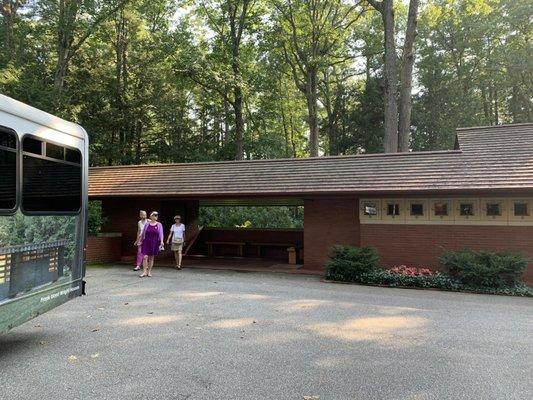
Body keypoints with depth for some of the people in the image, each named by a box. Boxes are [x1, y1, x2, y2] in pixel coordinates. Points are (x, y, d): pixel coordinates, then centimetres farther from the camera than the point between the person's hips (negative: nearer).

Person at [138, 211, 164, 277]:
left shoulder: (159, 225, 1)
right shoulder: (147, 224, 2)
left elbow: (161, 233, -6)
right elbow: (143, 233, 11)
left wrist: (161, 241, -19)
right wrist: (141, 241, 14)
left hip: (154, 243, 0)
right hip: (146, 243, 0)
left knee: (151, 258, 9)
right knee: (145, 257, -8)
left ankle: (149, 271, 19)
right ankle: (144, 272, 0)